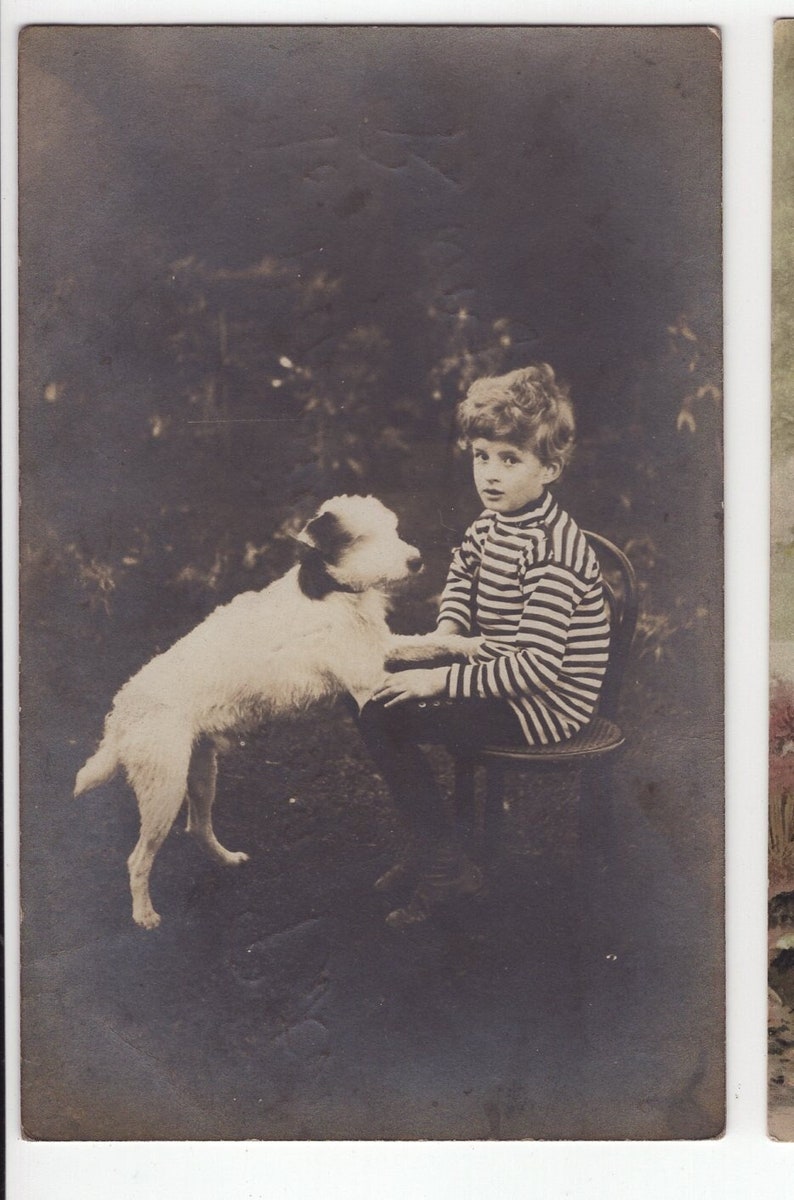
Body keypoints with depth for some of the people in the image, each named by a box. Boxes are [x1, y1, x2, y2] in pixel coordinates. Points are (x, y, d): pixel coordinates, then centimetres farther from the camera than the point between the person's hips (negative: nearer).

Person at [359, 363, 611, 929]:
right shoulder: (495, 520, 3)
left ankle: (446, 866, -1)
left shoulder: (551, 549, -26)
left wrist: (442, 680, -26)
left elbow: (537, 666, -30)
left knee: (384, 718, -15)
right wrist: (447, 631, 6)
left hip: (545, 705, -10)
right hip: (503, 677, 10)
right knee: (371, 688, 12)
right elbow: (463, 573, 25)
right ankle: (428, 846, 19)